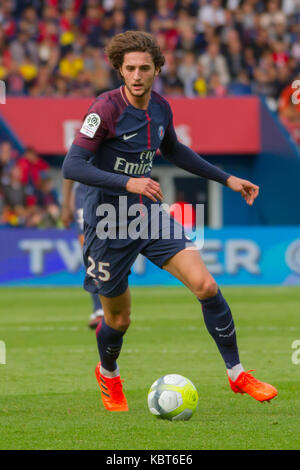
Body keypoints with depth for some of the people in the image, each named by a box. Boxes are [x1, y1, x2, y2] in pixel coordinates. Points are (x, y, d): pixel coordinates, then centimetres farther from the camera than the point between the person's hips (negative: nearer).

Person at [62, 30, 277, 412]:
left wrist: (226, 179, 21)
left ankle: (237, 374, 2)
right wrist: (128, 183, -35)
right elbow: (71, 166, -25)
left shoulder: (160, 108, 0)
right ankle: (108, 375, 42)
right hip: (109, 225, -5)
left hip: (149, 216, 5)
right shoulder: (106, 109, -19)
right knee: (119, 319, 8)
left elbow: (173, 150, 22)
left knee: (205, 285, -11)